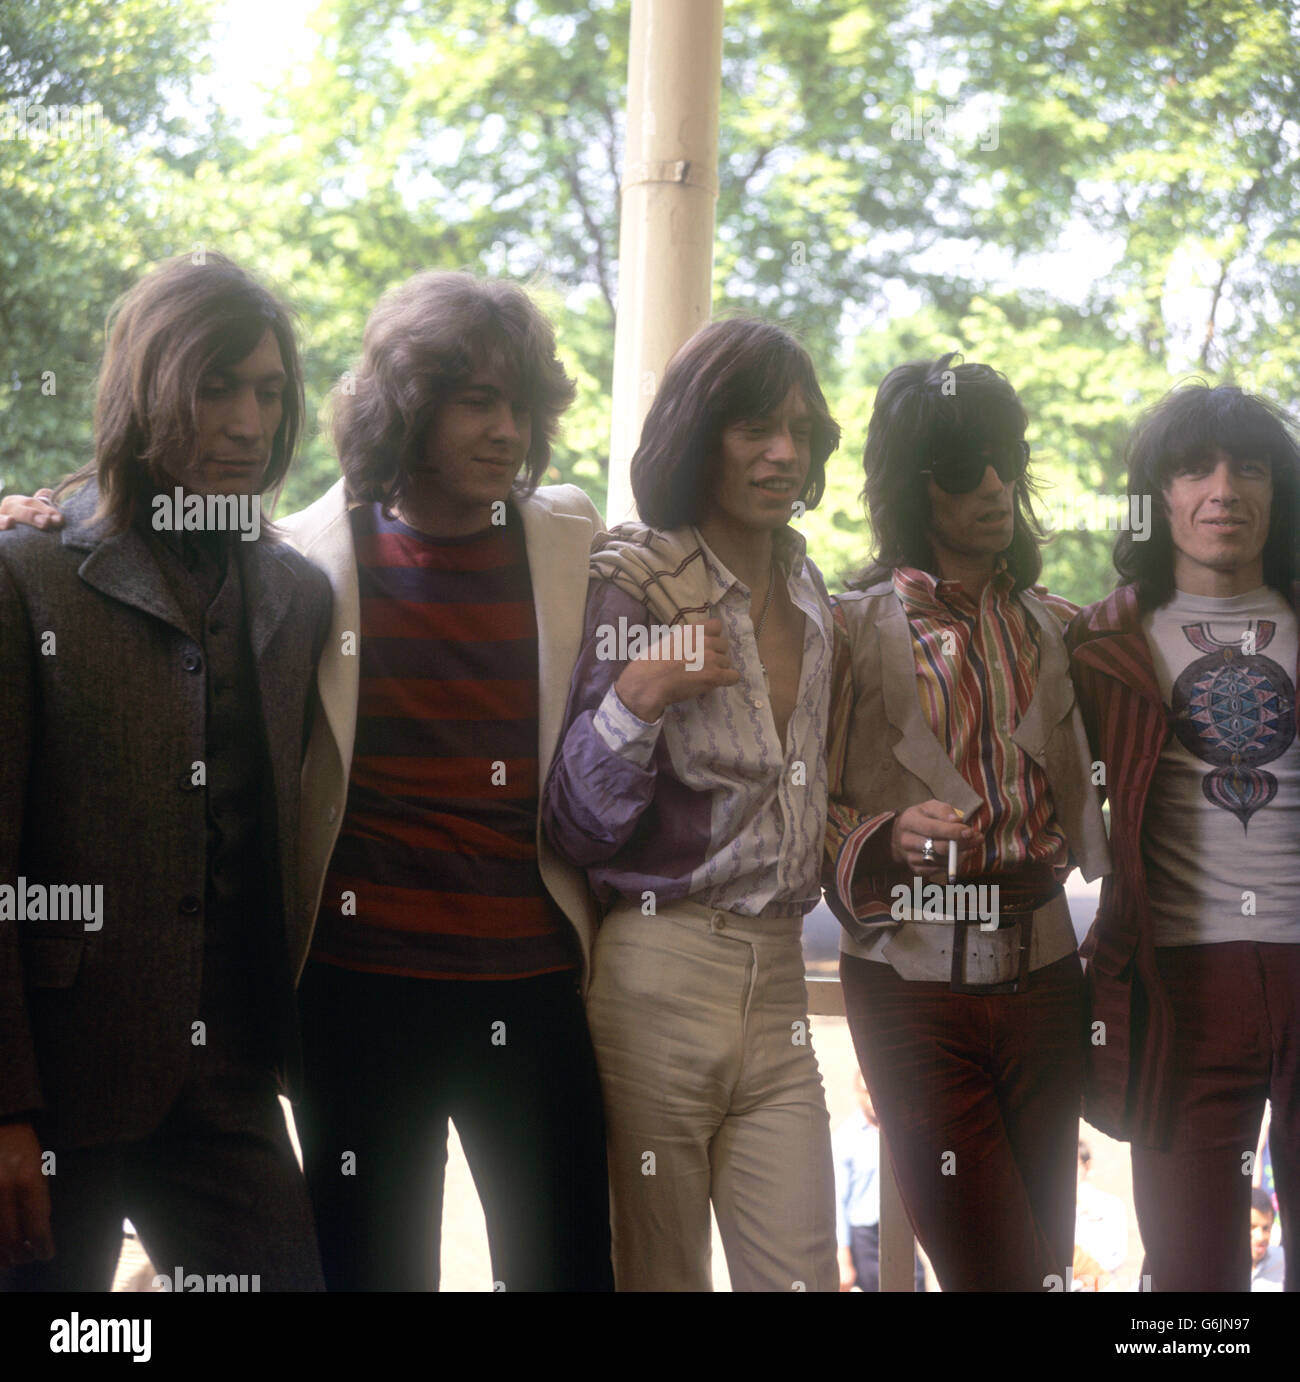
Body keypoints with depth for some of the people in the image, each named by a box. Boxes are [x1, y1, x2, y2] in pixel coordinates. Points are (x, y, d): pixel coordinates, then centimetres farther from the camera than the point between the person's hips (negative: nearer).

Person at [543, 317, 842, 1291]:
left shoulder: (809, 596, 14)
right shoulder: (635, 581, -5)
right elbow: (577, 827, -8)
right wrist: (635, 700, -22)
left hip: (777, 981, 5)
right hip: (658, 978, -5)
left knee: (803, 1274, 0)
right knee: (659, 1277, 1)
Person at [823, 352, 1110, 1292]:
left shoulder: (1057, 627, 12)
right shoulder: (858, 628, 0)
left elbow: (1088, 808, 14)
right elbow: (817, 809, -3)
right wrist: (892, 840, -21)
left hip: (1042, 978, 4)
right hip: (911, 983, -4)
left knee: (1049, 1264, 6)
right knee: (996, 1274, -6)